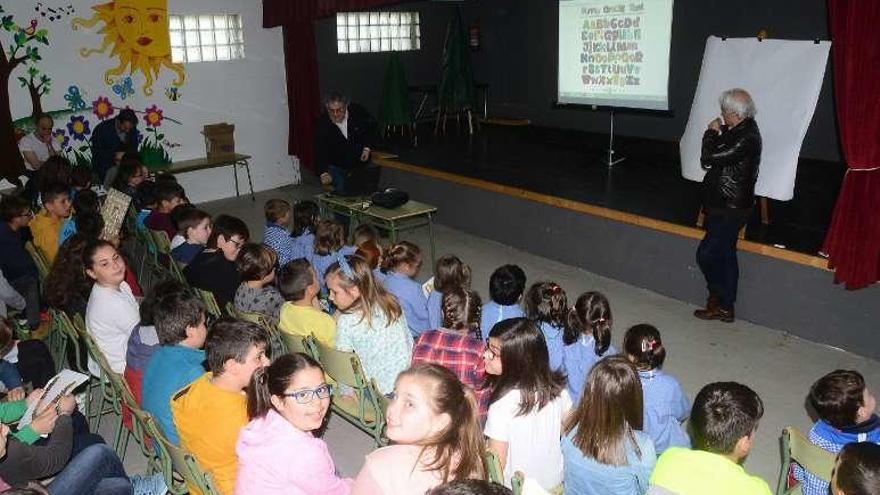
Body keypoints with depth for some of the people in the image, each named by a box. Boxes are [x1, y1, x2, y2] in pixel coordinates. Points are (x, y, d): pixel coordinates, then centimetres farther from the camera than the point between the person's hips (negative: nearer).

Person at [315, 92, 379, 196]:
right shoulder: (322, 124, -20)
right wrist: (324, 172, -38)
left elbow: (371, 126, 5)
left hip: (360, 163, 2)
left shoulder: (358, 112, -16)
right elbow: (320, 151, -23)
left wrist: (367, 147, -6)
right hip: (336, 167, -2)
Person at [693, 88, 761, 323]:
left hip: (729, 209, -10)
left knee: (706, 254, -3)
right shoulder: (743, 130, 8)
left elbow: (709, 158, -23)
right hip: (726, 206, 10)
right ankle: (724, 305, 28)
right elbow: (720, 156, 13)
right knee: (725, 255, 16)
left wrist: (712, 133, -11)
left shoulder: (746, 138, -25)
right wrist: (719, 133, 2)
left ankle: (721, 305, 11)